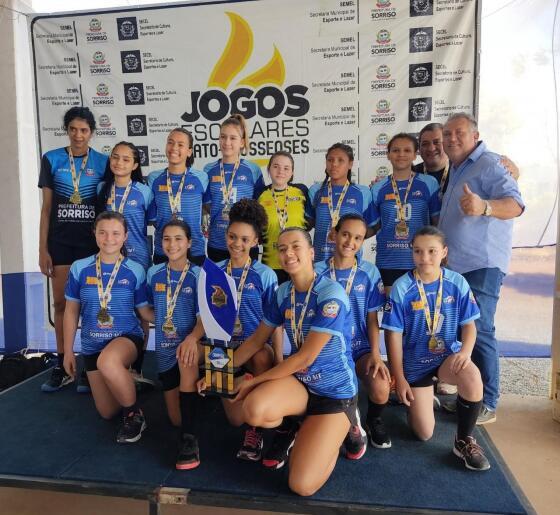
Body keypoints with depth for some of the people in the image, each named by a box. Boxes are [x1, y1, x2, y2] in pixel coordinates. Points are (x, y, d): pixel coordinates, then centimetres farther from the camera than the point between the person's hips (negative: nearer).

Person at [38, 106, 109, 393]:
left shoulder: (103, 163, 1)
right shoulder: (52, 160, 3)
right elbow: (46, 208, 4)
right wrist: (43, 249, -1)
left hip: (92, 242, -1)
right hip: (60, 241, 1)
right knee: (61, 302, 5)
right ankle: (62, 366, 18)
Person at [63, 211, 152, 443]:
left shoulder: (135, 271, -7)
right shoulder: (79, 268, -4)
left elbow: (145, 310, 0)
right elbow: (71, 312, 5)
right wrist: (68, 351, 7)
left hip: (127, 337, -3)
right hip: (92, 345, 3)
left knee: (107, 361, -40)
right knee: (107, 412, 9)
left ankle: (135, 414, -14)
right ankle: (123, 379, 44)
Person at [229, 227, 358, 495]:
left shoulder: (331, 295, -22)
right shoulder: (283, 293, 0)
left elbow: (304, 358, -21)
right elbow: (257, 339, 11)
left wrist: (254, 381, -14)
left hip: (334, 390, -4)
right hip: (298, 381, 5)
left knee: (302, 486, -10)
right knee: (254, 409, -30)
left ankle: (342, 427, 17)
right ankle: (288, 430, 8)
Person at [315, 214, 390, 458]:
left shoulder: (370, 272, 0)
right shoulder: (317, 272, -2)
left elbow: (372, 318, 2)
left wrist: (375, 353, -11)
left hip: (360, 346, 1)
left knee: (381, 389, -26)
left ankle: (373, 420, 13)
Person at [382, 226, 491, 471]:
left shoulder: (457, 283, -9)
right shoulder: (402, 288, -16)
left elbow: (469, 324, -1)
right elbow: (394, 335, -10)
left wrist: (466, 351, -23)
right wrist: (399, 379, -9)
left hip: (448, 354, 1)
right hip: (415, 361, -1)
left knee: (472, 376, -34)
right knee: (424, 433, 2)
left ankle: (464, 441, -7)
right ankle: (422, 395, 37)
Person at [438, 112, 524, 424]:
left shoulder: (490, 164, -10)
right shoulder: (457, 171, 19)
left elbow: (515, 204, -26)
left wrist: (484, 206, -44)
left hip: (482, 264, -9)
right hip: (454, 265, 9)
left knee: (478, 331, -8)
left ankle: (487, 404, 3)